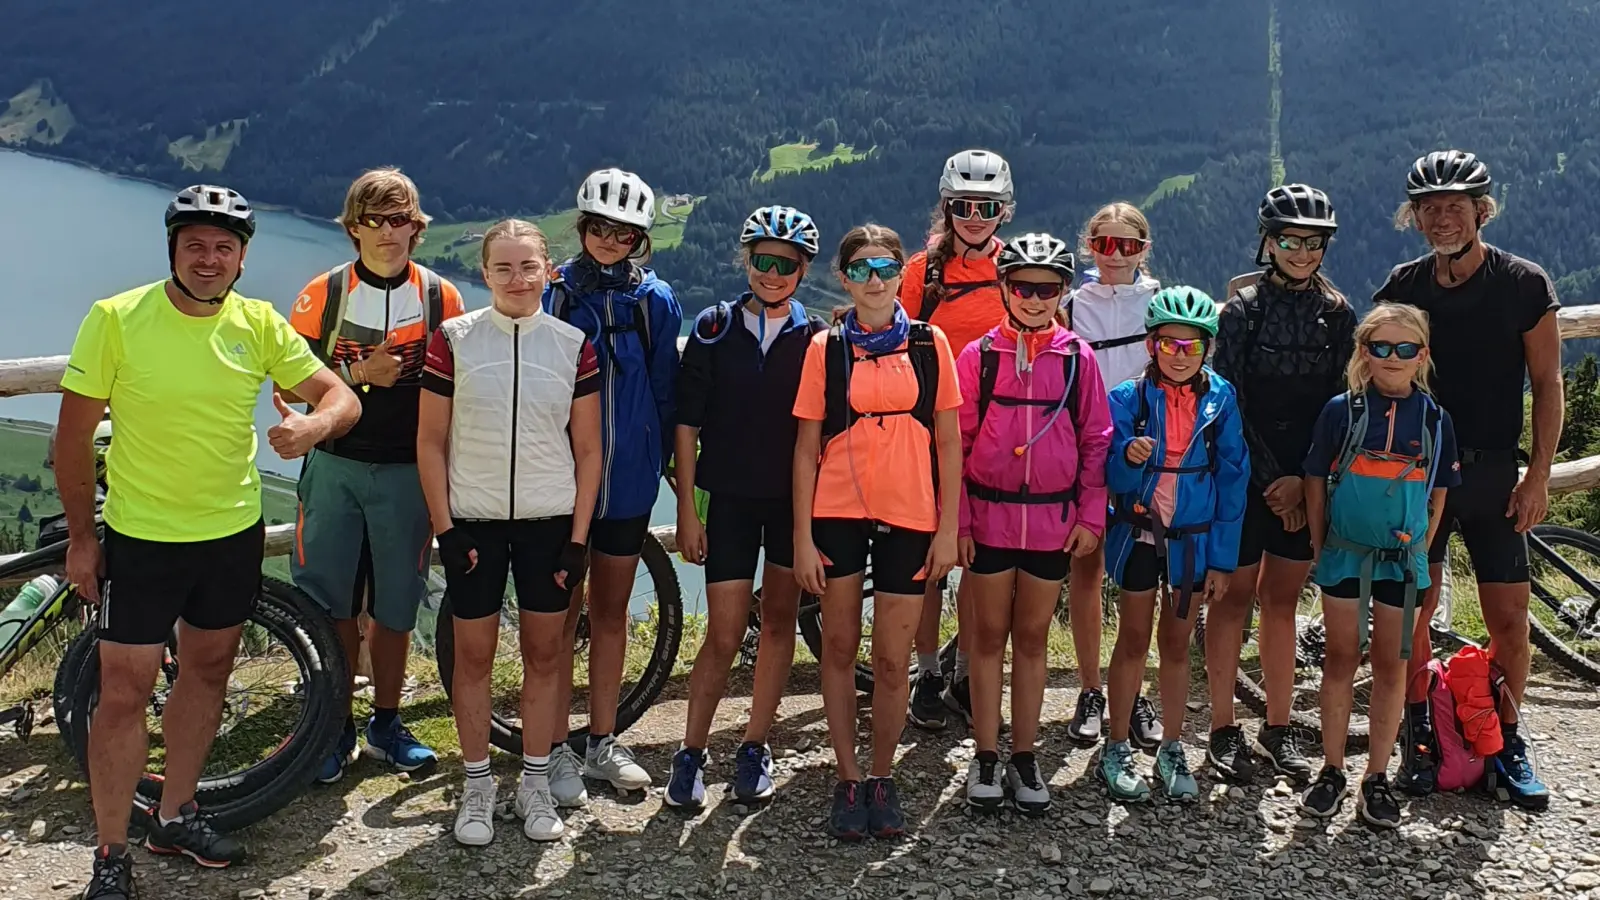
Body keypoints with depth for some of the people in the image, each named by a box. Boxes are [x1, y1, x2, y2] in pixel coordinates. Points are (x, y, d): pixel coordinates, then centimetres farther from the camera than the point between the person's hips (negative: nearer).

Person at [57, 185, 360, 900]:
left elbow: (341, 396, -4)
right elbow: (74, 433, -7)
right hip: (140, 538, -4)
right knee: (124, 693, -1)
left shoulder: (259, 323, -4)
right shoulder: (116, 319, -12)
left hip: (233, 533, 4)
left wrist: (312, 425, -28)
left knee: (208, 670, 17)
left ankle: (177, 816, 36)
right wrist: (80, 537, -6)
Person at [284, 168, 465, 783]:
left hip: (409, 472, 1)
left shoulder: (440, 297, 3)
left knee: (394, 607, 9)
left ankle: (386, 725, 25)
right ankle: (335, 727, 18)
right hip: (336, 468, 0)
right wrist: (357, 374, -16)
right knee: (332, 604, 3)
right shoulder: (324, 293, 0)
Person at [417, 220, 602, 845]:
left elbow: (588, 450, 3)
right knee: (474, 653, 6)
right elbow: (430, 443, 0)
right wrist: (444, 528, -6)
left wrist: (579, 537, -2)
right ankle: (477, 786, 21)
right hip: (473, 520, -1)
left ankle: (535, 784, 22)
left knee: (543, 652, 8)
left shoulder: (573, 346, 0)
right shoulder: (454, 340, -3)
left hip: (550, 521, 1)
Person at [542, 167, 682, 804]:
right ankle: (557, 751, 13)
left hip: (626, 480, 2)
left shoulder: (656, 302, 2)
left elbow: (664, 392, 7)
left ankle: (603, 743, 24)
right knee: (561, 615, 4)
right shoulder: (554, 294, -3)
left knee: (611, 613, 12)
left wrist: (654, 463, 6)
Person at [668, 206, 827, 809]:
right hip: (731, 499, -1)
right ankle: (691, 755, 12)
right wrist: (686, 509, -4)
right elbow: (688, 423, -1)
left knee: (780, 621, 9)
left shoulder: (817, 339, 1)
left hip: (795, 500, 2)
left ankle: (754, 749, 23)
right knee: (723, 636, -4)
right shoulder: (714, 330, -1)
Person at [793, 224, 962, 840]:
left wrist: (948, 529, 0)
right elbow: (806, 449, 2)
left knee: (892, 660, 3)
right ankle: (848, 781, 20)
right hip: (838, 513, 0)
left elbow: (948, 444, 5)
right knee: (839, 648, 6)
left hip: (908, 517, 0)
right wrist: (802, 537, -3)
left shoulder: (929, 344, 3)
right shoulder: (826, 348, 2)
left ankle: (882, 778, 22)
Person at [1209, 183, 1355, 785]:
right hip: (1245, 478, -3)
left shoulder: (1338, 314, 5)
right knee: (1234, 596, 3)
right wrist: (1272, 477, -13)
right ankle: (1223, 729, 11)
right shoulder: (1244, 308, -6)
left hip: (1306, 482, 4)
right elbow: (1230, 402, -10)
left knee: (1281, 599, 11)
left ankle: (1278, 728, 20)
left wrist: (1304, 480, -7)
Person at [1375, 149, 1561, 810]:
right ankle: (1417, 736, 17)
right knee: (1413, 609, 3)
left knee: (1508, 615, 1)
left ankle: (1508, 740, 18)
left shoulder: (1523, 284, -3)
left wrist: (1538, 476, -6)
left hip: (1493, 473, -1)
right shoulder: (1403, 286, 2)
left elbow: (1547, 384, 0)